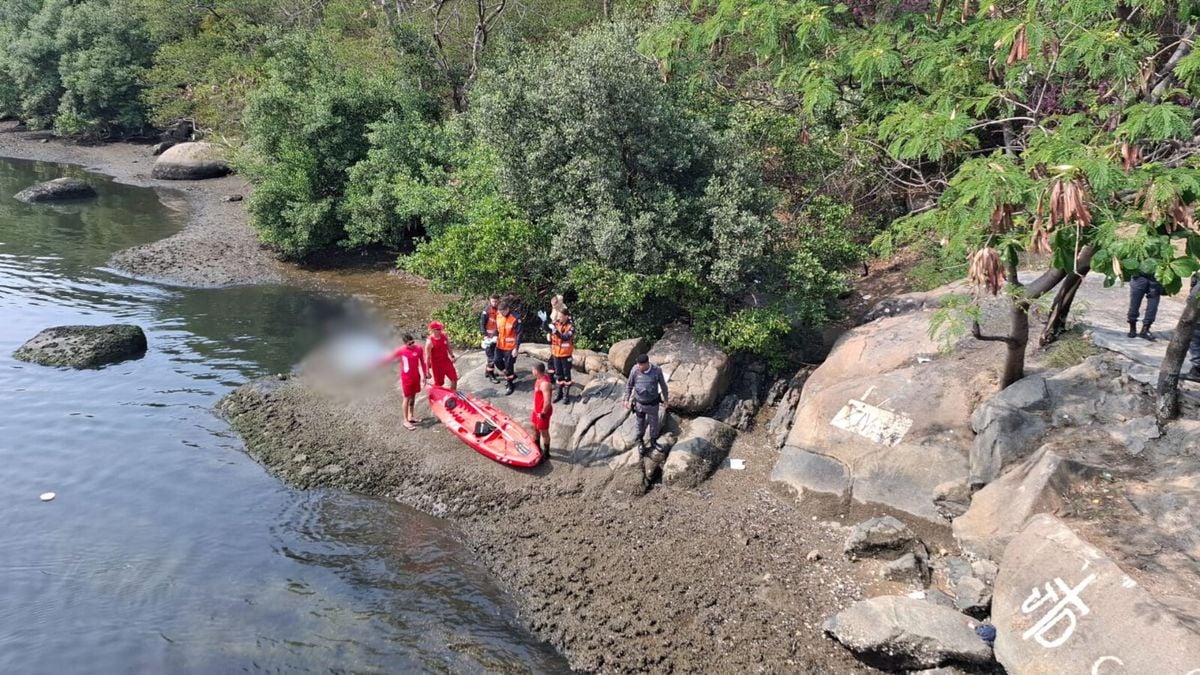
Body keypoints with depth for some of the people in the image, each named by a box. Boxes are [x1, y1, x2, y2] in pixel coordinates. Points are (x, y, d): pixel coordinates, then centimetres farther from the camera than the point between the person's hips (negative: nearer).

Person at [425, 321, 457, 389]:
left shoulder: (445, 336, -6)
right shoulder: (430, 342, -22)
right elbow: (427, 357, -17)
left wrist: (452, 356, 4)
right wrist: (427, 371, -15)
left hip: (447, 362, 6)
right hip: (437, 365, -6)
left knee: (454, 379, 9)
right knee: (438, 384, 7)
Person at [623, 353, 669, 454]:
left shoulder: (657, 370, -24)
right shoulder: (635, 370, -23)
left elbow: (663, 385, -7)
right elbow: (629, 385, -6)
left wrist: (665, 400, 2)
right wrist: (627, 400, -1)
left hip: (653, 403, 1)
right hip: (639, 403, -1)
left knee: (654, 423, 20)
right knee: (641, 423, 19)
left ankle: (653, 442, 45)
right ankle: (640, 440, 47)